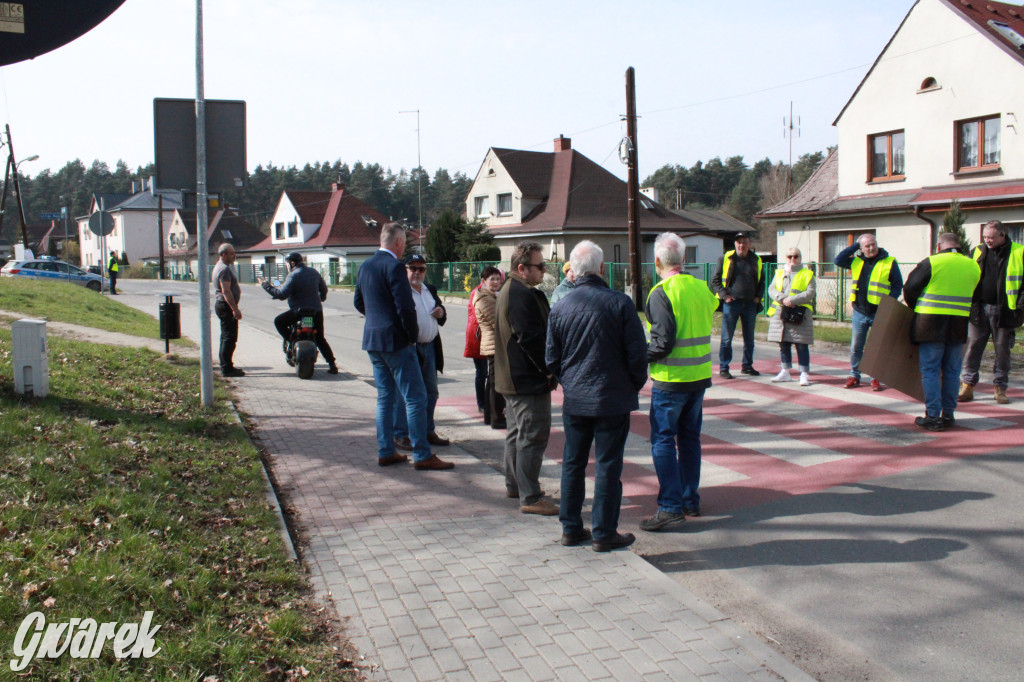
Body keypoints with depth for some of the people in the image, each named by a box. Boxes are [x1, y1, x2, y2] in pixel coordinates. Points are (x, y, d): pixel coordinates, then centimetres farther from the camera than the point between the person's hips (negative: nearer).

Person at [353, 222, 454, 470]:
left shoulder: (366, 266, 11)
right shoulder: (394, 266, -15)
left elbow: (359, 302, 21)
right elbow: (405, 307, -20)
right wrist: (413, 335, -7)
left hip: (372, 340, 9)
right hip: (395, 341, -9)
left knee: (385, 397, 14)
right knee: (415, 397, -3)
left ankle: (385, 452, 17)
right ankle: (422, 455, -1)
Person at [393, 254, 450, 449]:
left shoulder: (430, 290, 16)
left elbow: (442, 317, 24)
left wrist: (441, 313, 1)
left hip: (430, 347, 8)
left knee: (430, 391, 14)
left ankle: (428, 431, 25)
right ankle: (401, 435, 4)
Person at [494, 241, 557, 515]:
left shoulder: (509, 291, 15)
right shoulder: (523, 295, -20)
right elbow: (531, 338, -24)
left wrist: (545, 368, 19)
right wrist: (548, 368, -15)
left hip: (512, 378, 11)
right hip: (529, 380, -11)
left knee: (517, 432, 20)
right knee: (533, 436, -7)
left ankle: (514, 485, 32)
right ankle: (530, 498, -3)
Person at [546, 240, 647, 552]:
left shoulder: (559, 309, -1)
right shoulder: (620, 303, -12)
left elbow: (551, 360, 5)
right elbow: (637, 353, -9)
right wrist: (635, 385, 8)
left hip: (575, 401, 3)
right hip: (613, 399, -3)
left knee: (572, 464, 14)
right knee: (608, 467, 4)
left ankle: (571, 528, 22)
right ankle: (604, 534, 11)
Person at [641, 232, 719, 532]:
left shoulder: (661, 293, -15)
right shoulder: (701, 288, 6)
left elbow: (663, 341, -20)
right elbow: (706, 328, 12)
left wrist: (642, 358, -5)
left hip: (671, 380, -7)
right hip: (700, 375, 7)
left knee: (663, 440, -1)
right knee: (690, 437, 16)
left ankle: (670, 507, -3)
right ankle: (691, 500, 24)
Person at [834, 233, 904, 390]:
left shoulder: (890, 262, -2)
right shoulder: (856, 261, 8)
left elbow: (898, 285, -1)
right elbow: (838, 261, -2)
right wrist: (854, 246, -4)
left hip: (879, 313, -3)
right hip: (859, 312, 3)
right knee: (855, 346, 9)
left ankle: (876, 378, 14)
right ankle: (854, 377, 19)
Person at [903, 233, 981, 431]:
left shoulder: (931, 263, -7)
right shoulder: (973, 266, 8)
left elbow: (910, 289, -2)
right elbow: (972, 296, 17)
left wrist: (916, 307, 16)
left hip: (931, 324, -4)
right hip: (959, 325, 4)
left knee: (930, 370, 0)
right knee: (952, 371, 12)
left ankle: (933, 417, -3)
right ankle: (948, 415, 16)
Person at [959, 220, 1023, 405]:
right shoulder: (978, 252, 9)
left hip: (1003, 310, -2)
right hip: (979, 309, 2)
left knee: (1002, 350, 6)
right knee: (973, 347, 1)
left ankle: (1000, 388, 15)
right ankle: (967, 386, 6)